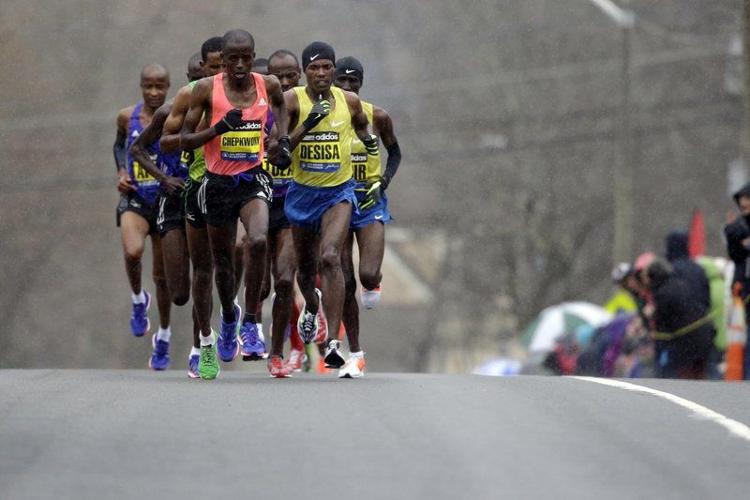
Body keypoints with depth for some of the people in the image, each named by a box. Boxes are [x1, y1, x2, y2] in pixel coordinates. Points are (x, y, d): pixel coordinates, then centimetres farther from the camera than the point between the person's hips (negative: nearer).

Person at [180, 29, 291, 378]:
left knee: (259, 242, -27)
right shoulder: (206, 89, -8)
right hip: (218, 182, 0)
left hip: (253, 179, 0)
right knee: (222, 260, 13)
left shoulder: (268, 85, -1)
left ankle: (250, 323, -14)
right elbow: (184, 140, -5)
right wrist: (219, 128, -21)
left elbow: (281, 104, 24)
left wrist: (283, 141, 9)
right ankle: (229, 317, 44)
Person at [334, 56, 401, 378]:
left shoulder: (377, 117, -3)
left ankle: (373, 283, 23)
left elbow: (394, 152, 11)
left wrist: (384, 181, -5)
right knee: (344, 282, -2)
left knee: (368, 274, -18)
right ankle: (355, 355, 9)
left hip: (370, 202, -1)